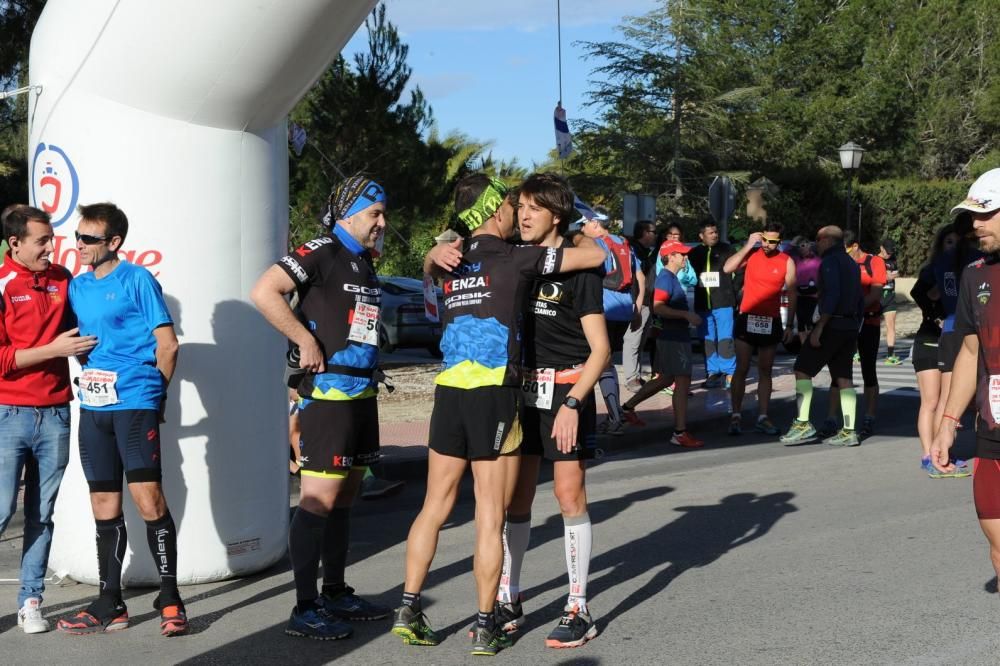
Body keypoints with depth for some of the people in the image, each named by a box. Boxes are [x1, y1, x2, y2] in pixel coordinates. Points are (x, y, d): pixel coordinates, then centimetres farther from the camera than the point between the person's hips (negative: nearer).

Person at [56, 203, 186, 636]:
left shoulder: (137, 280, -6)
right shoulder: (77, 287, 13)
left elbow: (167, 344, -6)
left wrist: (152, 392, 2)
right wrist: (92, 380, 12)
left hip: (135, 405, -6)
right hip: (93, 406, 7)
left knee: (148, 498, -12)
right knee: (104, 504, 9)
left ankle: (170, 599, -2)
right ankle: (110, 605, 17)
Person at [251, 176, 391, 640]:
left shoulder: (364, 262, 17)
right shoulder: (322, 253, -11)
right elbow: (263, 292, -22)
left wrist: (371, 378, 14)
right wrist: (306, 341, -19)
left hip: (362, 394, 9)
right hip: (328, 394, -9)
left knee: (344, 498, 14)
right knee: (319, 500, -8)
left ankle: (336, 594, 24)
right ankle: (305, 610, -5)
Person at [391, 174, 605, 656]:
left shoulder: (454, 260, 10)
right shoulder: (517, 258, -7)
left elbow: (430, 264, 35)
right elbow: (595, 256, -2)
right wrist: (581, 236, 16)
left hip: (449, 392, 6)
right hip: (494, 396, -6)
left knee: (435, 505, 15)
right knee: (490, 517, 2)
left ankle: (409, 608, 15)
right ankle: (485, 627, 7)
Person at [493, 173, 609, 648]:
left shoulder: (577, 267, -9)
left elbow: (600, 348, -10)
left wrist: (572, 404, -20)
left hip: (567, 390, -5)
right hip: (522, 386, 5)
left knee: (569, 493, -5)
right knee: (516, 496, 9)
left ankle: (578, 609, 3)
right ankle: (508, 599, 19)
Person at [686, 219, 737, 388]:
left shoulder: (726, 250, 1)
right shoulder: (694, 254, 9)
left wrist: (735, 295, -6)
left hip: (724, 303, -4)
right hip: (702, 303, 4)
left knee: (725, 339, -5)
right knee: (708, 340, 7)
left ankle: (729, 373, 0)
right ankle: (712, 373, 14)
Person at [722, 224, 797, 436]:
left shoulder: (787, 262, -1)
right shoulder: (751, 253, -1)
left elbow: (792, 294, 3)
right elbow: (727, 268, -15)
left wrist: (790, 325, 1)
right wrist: (748, 245, -15)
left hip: (771, 322, 1)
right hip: (747, 319, -1)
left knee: (765, 371, 7)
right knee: (741, 369, 0)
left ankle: (762, 417, 10)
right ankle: (736, 415, 3)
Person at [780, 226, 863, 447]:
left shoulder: (830, 261, -9)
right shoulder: (851, 263, 20)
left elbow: (832, 295, -21)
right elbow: (860, 300, 20)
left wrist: (819, 328, -23)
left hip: (833, 324, -9)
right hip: (850, 326, 9)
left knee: (803, 369, -5)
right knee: (844, 377, 8)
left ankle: (803, 424, -10)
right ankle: (848, 431, 6)